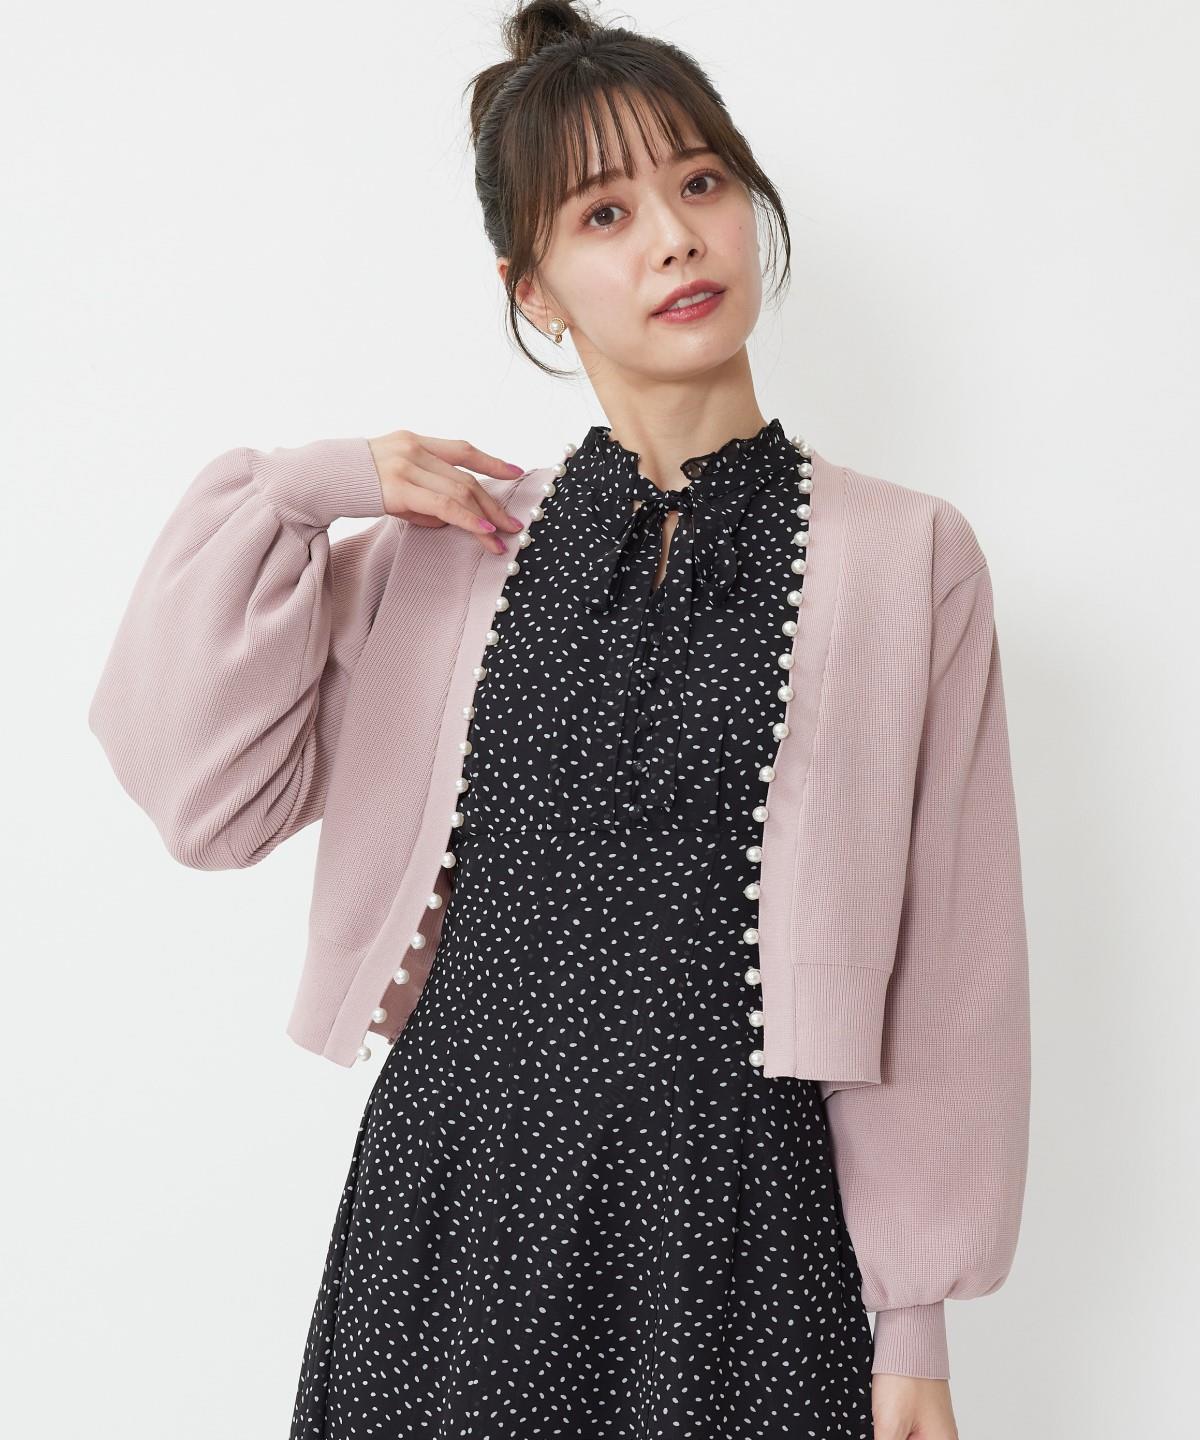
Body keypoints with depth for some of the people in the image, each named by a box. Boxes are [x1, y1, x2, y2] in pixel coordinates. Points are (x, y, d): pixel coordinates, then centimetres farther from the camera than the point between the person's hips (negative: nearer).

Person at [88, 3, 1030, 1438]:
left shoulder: (908, 558, -2)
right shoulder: (451, 549, 5)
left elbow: (948, 968, -1)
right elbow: (206, 795, 0)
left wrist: (916, 1320, 0)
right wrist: (285, 496, -6)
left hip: (741, 1212, -2)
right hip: (460, 1192, 2)